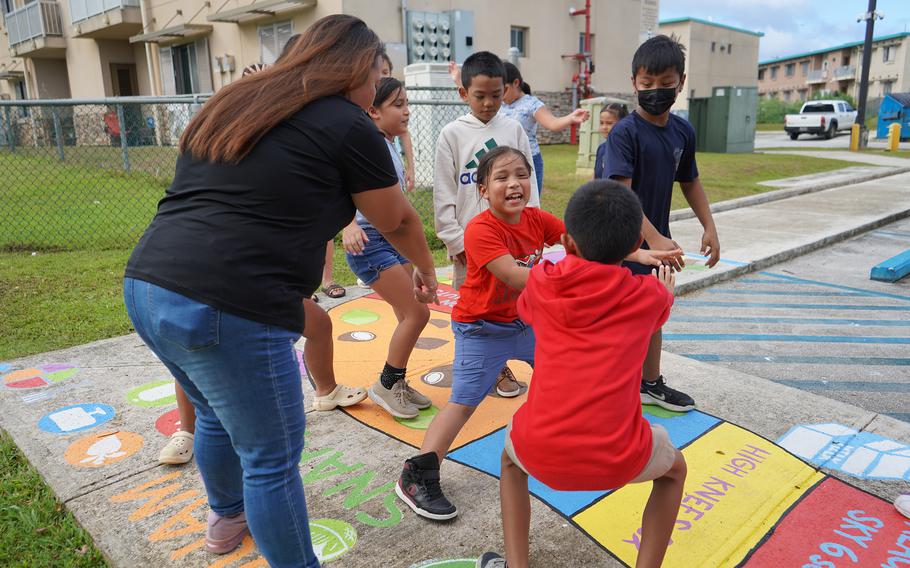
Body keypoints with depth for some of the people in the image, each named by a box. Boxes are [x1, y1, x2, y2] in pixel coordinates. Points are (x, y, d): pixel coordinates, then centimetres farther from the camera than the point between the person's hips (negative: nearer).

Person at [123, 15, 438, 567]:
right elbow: (399, 222, 10)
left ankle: (227, 517, 55)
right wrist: (427, 273, 30)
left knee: (217, 415, 30)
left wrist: (291, 295, 32)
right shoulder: (348, 125, -2)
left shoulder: (233, 104, 19)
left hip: (148, 288, 9)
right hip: (227, 310, -9)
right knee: (273, 458, 9)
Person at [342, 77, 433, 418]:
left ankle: (398, 384, 23)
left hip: (393, 239, 9)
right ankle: (385, 386, 7)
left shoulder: (391, 145, 11)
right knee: (417, 313, -10)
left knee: (408, 316, 10)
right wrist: (349, 225, -44)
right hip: (368, 241, -9)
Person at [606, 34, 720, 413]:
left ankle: (651, 384, 37)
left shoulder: (683, 132, 3)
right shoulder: (625, 132, -17)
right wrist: (654, 238, -34)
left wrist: (709, 227, 10)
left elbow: (690, 182, 16)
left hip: (659, 240, 7)